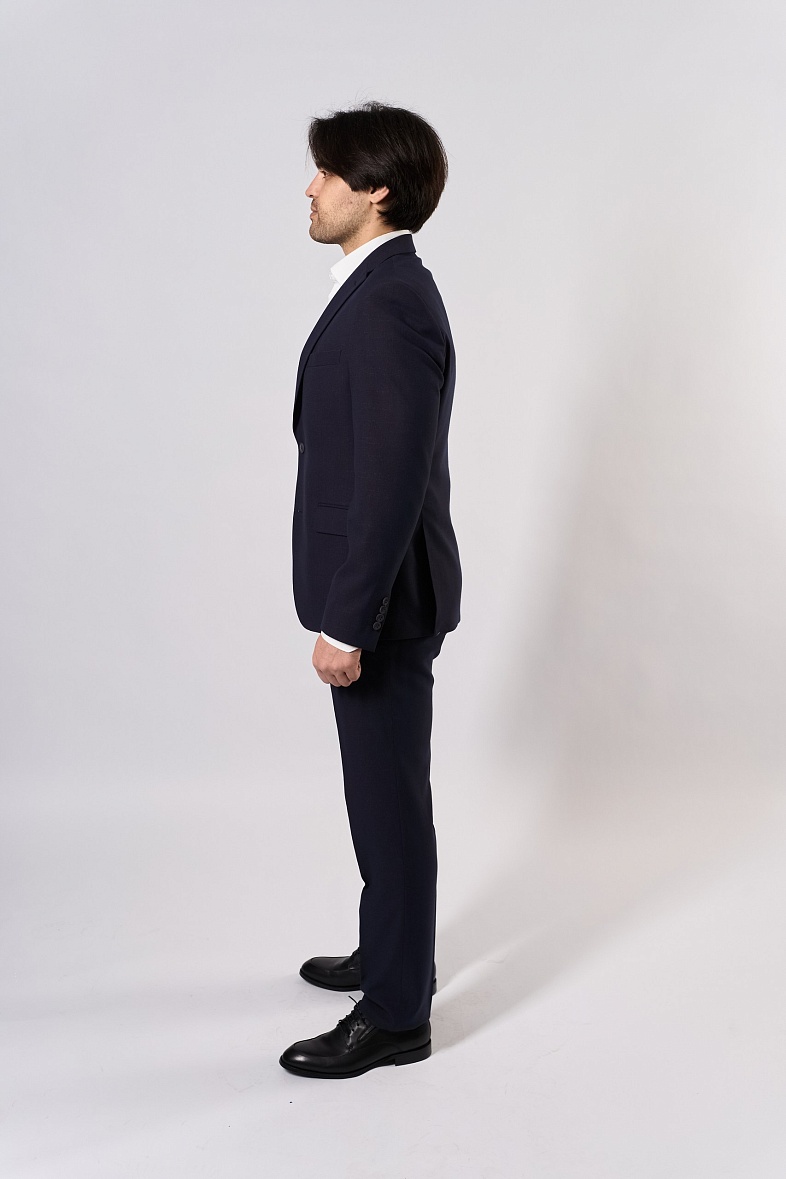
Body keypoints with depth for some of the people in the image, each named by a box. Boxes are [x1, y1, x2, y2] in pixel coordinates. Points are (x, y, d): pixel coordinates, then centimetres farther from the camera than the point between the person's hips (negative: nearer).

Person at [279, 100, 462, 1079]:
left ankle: (396, 1014, 17)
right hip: (369, 589, 10)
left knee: (390, 800, 2)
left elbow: (393, 483, -25)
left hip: (383, 601, -10)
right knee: (380, 792, 21)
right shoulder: (380, 288, 11)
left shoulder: (391, 307, -21)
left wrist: (347, 624, -22)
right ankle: (390, 950, 39)